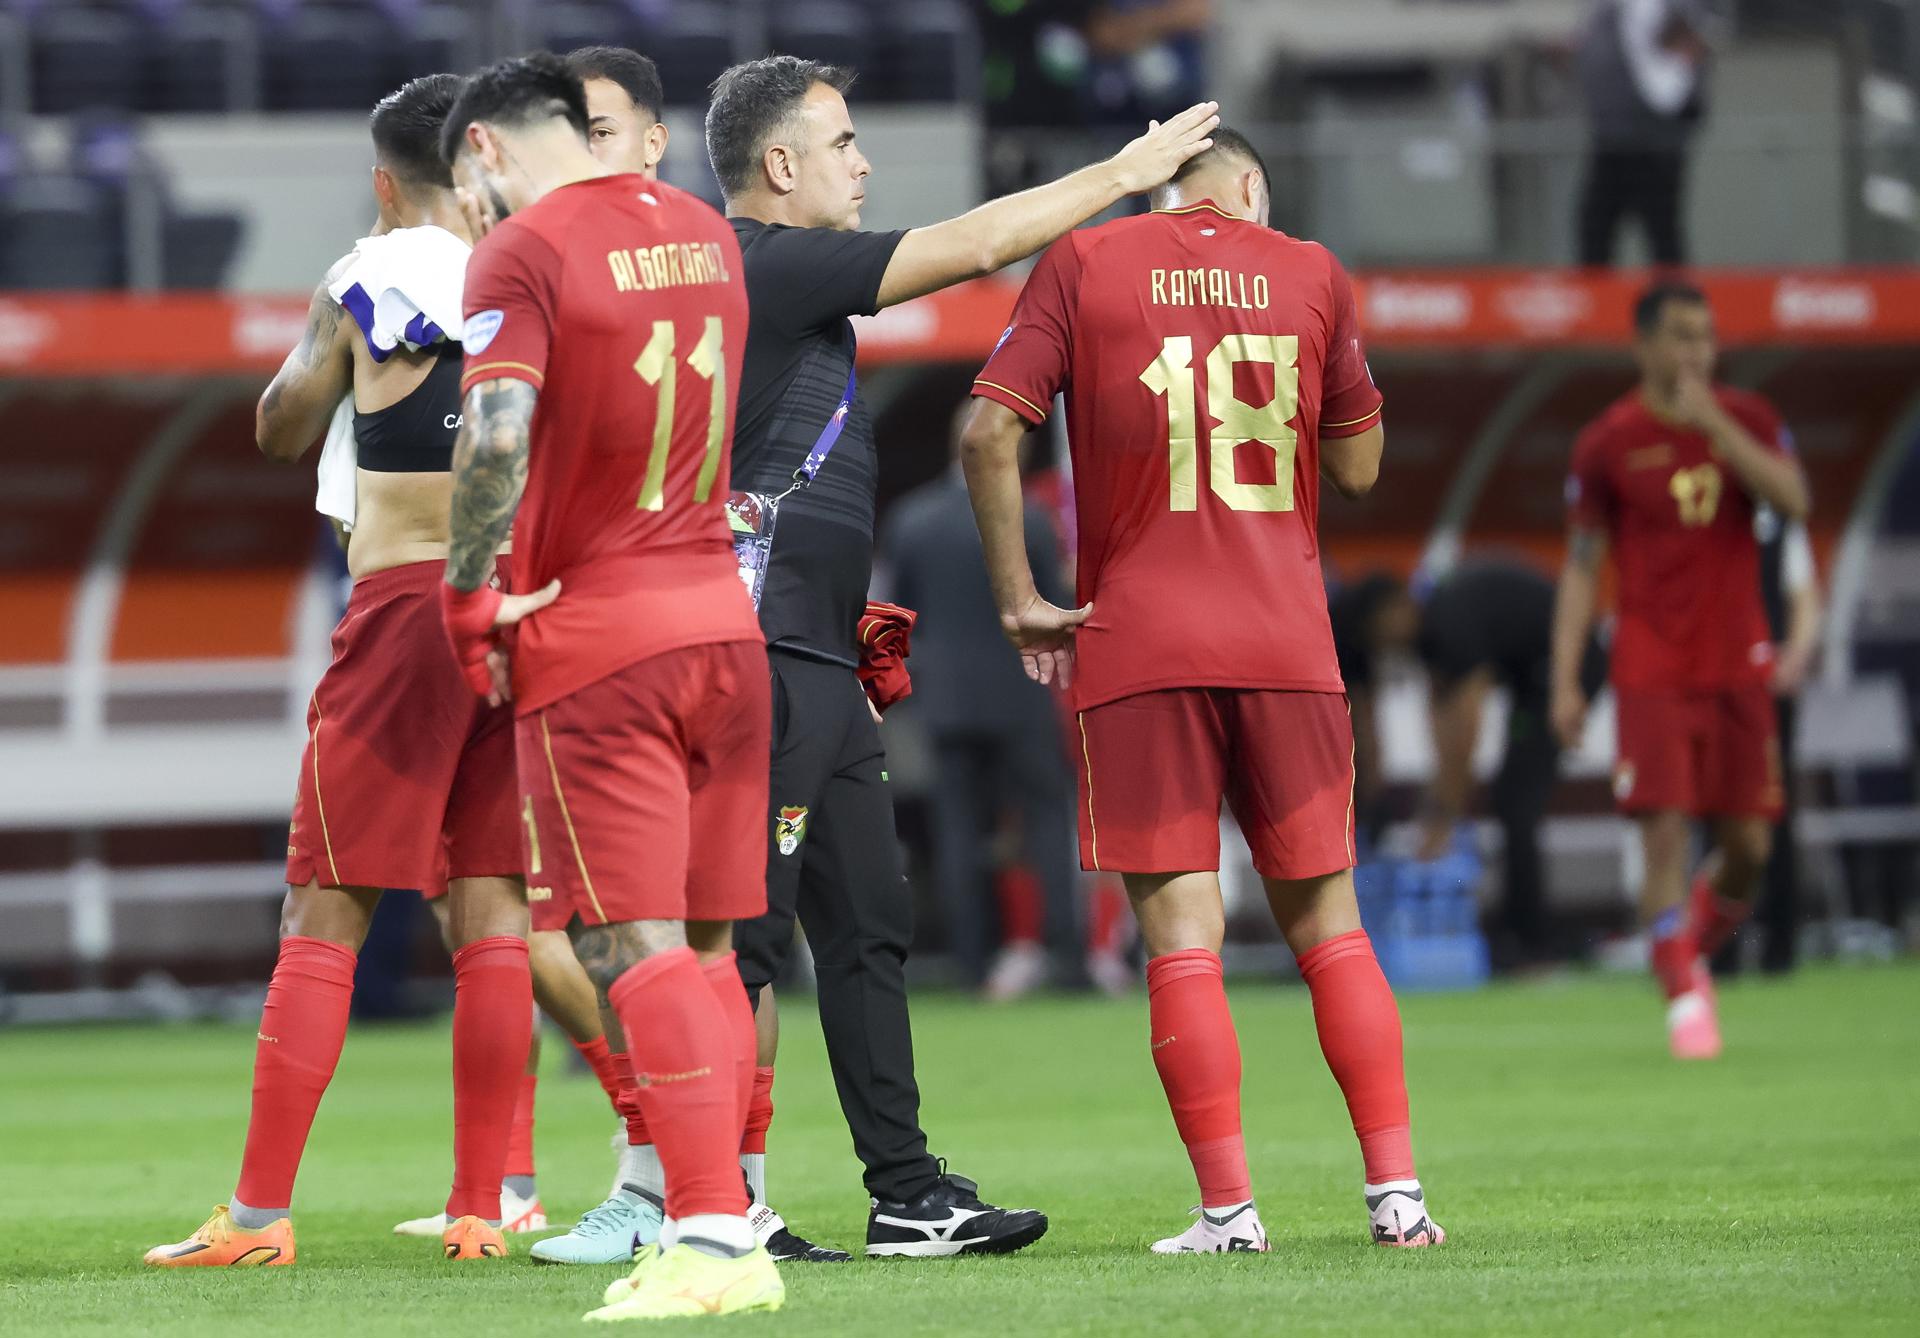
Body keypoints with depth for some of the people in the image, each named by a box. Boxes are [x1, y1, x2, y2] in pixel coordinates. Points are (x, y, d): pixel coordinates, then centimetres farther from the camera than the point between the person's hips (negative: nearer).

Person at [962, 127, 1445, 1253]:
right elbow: (1358, 466, 14)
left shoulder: (1084, 264, 3)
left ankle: (1229, 1208, -5)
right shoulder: (1310, 274, 7)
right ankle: (1397, 1189, 5)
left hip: (1138, 643, -2)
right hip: (1287, 642, 2)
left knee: (1182, 934, -1)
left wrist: (1019, 601, 2)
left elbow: (990, 435, -5)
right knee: (1327, 921, 10)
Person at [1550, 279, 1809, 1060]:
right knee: (1666, 834, -13)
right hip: (1653, 674, -3)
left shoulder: (1746, 420, 6)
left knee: (1748, 846, 1)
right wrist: (1565, 682, -3)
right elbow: (1581, 568, 4)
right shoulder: (1607, 443, 0)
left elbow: (1793, 500, -12)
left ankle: (1693, 949, 27)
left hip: (1739, 666, 3)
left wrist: (1712, 422, -18)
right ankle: (1685, 999, -6)